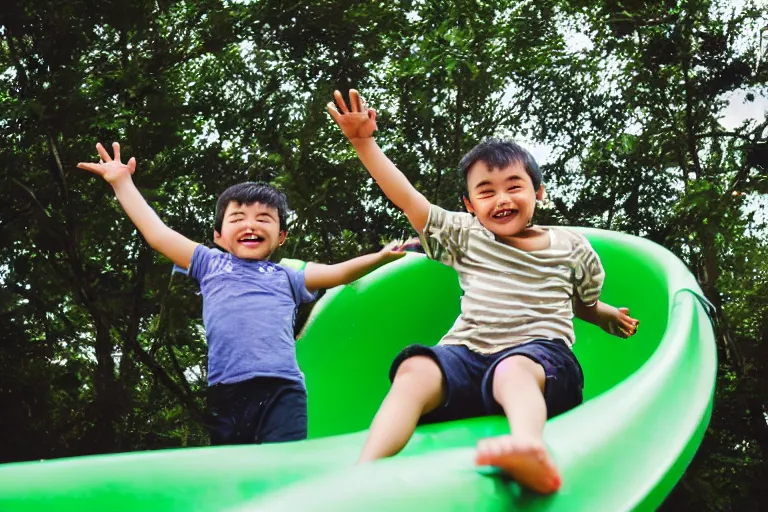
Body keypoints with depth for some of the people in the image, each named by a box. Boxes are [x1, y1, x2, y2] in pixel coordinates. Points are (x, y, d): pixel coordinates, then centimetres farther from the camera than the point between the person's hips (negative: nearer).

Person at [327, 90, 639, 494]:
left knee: (512, 370, -41)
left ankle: (530, 449, -72)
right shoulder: (465, 237, 19)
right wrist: (364, 142, 7)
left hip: (537, 352, -1)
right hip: (467, 352, 2)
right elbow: (407, 198, 13)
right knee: (415, 371, -33)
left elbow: (583, 303, 38)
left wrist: (607, 317, 23)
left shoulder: (569, 245, 19)